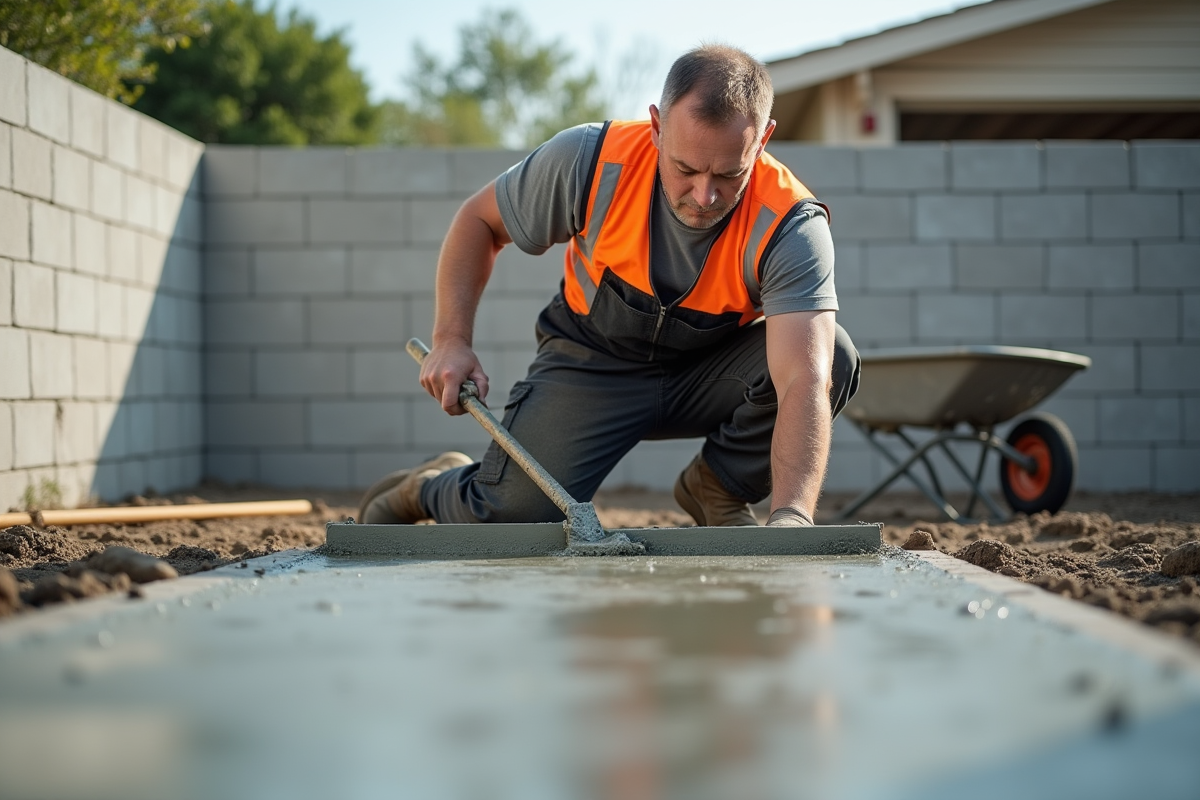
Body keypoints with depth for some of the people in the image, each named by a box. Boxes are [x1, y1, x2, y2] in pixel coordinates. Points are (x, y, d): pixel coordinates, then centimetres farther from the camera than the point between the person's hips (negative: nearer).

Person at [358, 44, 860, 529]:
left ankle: (716, 490, -2)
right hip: (593, 362, 0)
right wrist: (451, 339, -16)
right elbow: (479, 221, -5)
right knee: (506, 518, -21)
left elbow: (805, 379, -43)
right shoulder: (589, 160, -25)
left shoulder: (792, 226, -30)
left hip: (711, 374, 1)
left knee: (833, 357, -28)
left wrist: (791, 516, -58)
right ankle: (432, 487, 18)